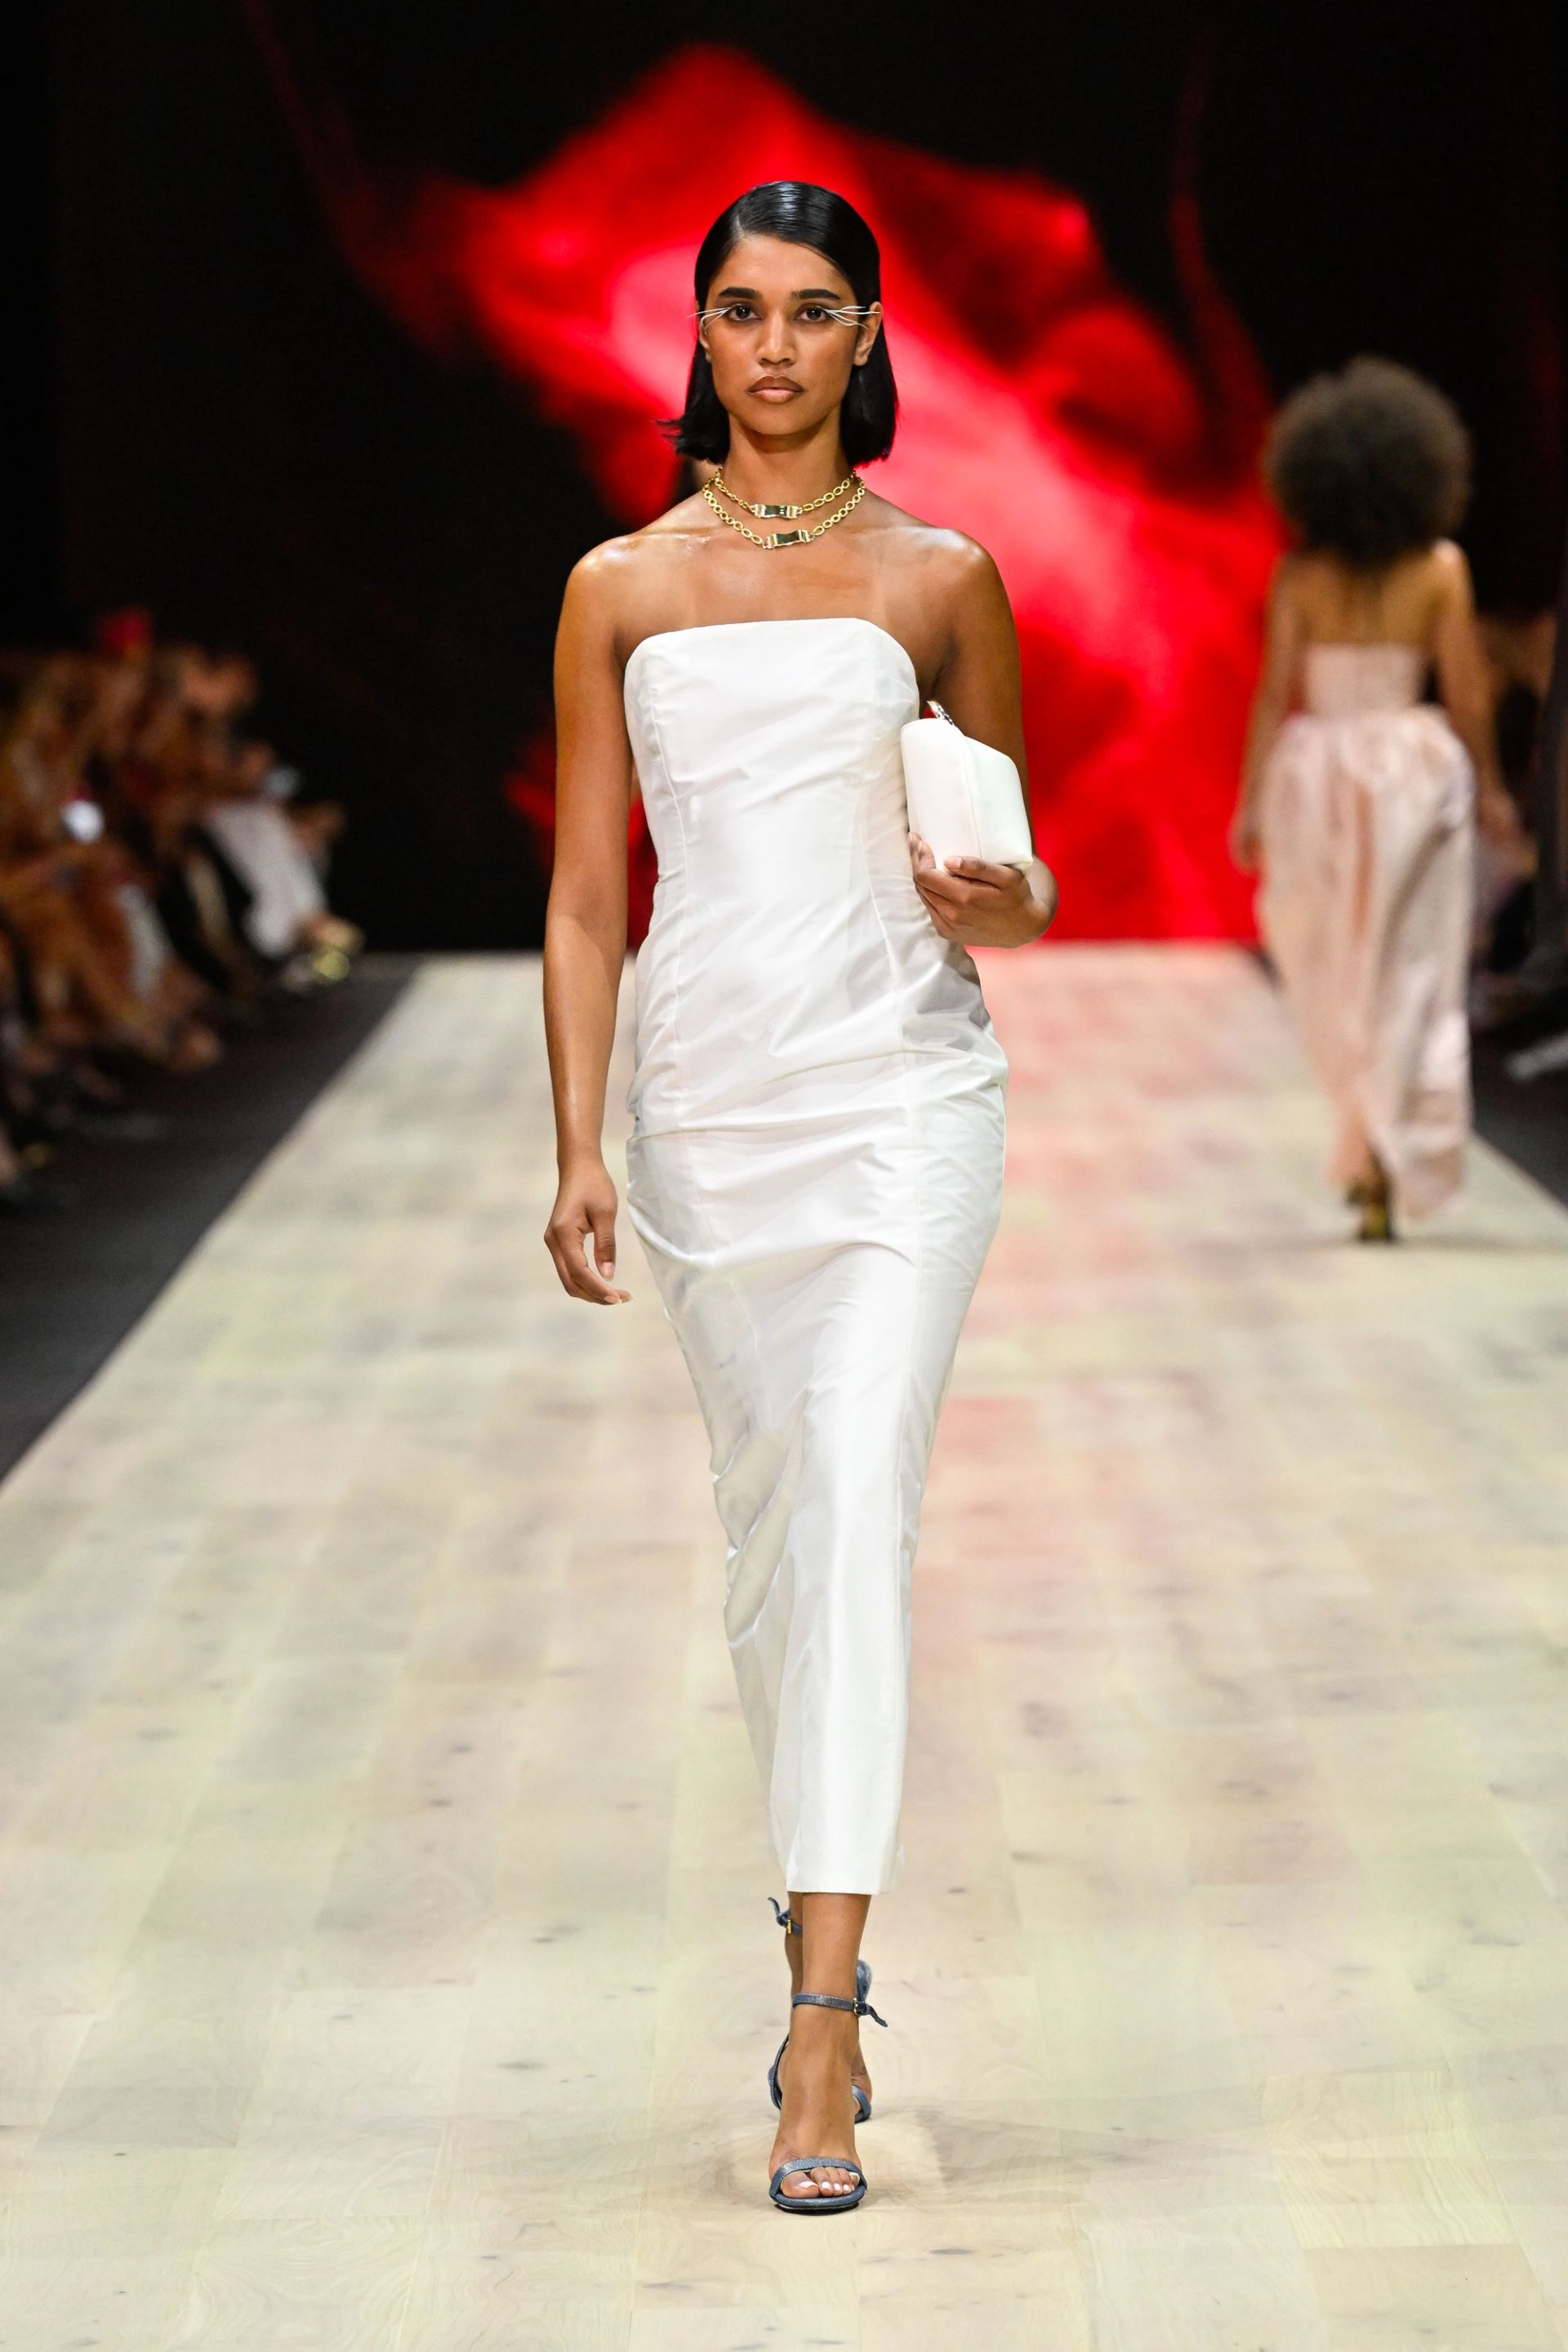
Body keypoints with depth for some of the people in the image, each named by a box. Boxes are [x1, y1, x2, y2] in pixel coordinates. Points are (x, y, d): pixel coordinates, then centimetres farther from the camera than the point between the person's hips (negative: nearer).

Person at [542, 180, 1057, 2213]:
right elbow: (586, 898, 8)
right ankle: (829, 1948, 29)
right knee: (765, 1527, 11)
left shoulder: (941, 576, 6)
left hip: (901, 1084, -2)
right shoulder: (621, 590, 9)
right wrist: (579, 1152, -1)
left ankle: (820, 2042, -19)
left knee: (856, 1505, -16)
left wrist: (1001, 905, -13)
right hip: (709, 1093, 3)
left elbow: (1017, 881, 11)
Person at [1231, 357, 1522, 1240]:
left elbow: (1276, 694, -6)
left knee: (1330, 970, 17)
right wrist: (1489, 787, 9)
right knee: (1409, 977, 4)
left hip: (1318, 770, 0)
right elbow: (1468, 691, -4)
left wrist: (1251, 802, 1)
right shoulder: (1440, 569, -6)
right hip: (1416, 768, 0)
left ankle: (1369, 1148, 14)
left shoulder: (1302, 576, -6)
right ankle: (1387, 1168, -2)